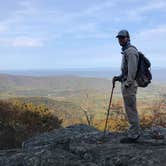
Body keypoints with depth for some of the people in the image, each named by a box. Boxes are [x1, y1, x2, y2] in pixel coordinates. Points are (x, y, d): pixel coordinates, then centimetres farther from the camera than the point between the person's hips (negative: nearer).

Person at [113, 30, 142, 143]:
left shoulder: (131, 51, -13)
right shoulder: (127, 52, 19)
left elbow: (132, 70, -22)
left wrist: (127, 85, -23)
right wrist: (119, 77, 13)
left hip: (129, 85, -10)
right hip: (126, 84, 10)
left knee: (131, 110, -5)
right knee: (131, 109, 15)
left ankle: (133, 135, 3)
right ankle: (136, 131, 25)